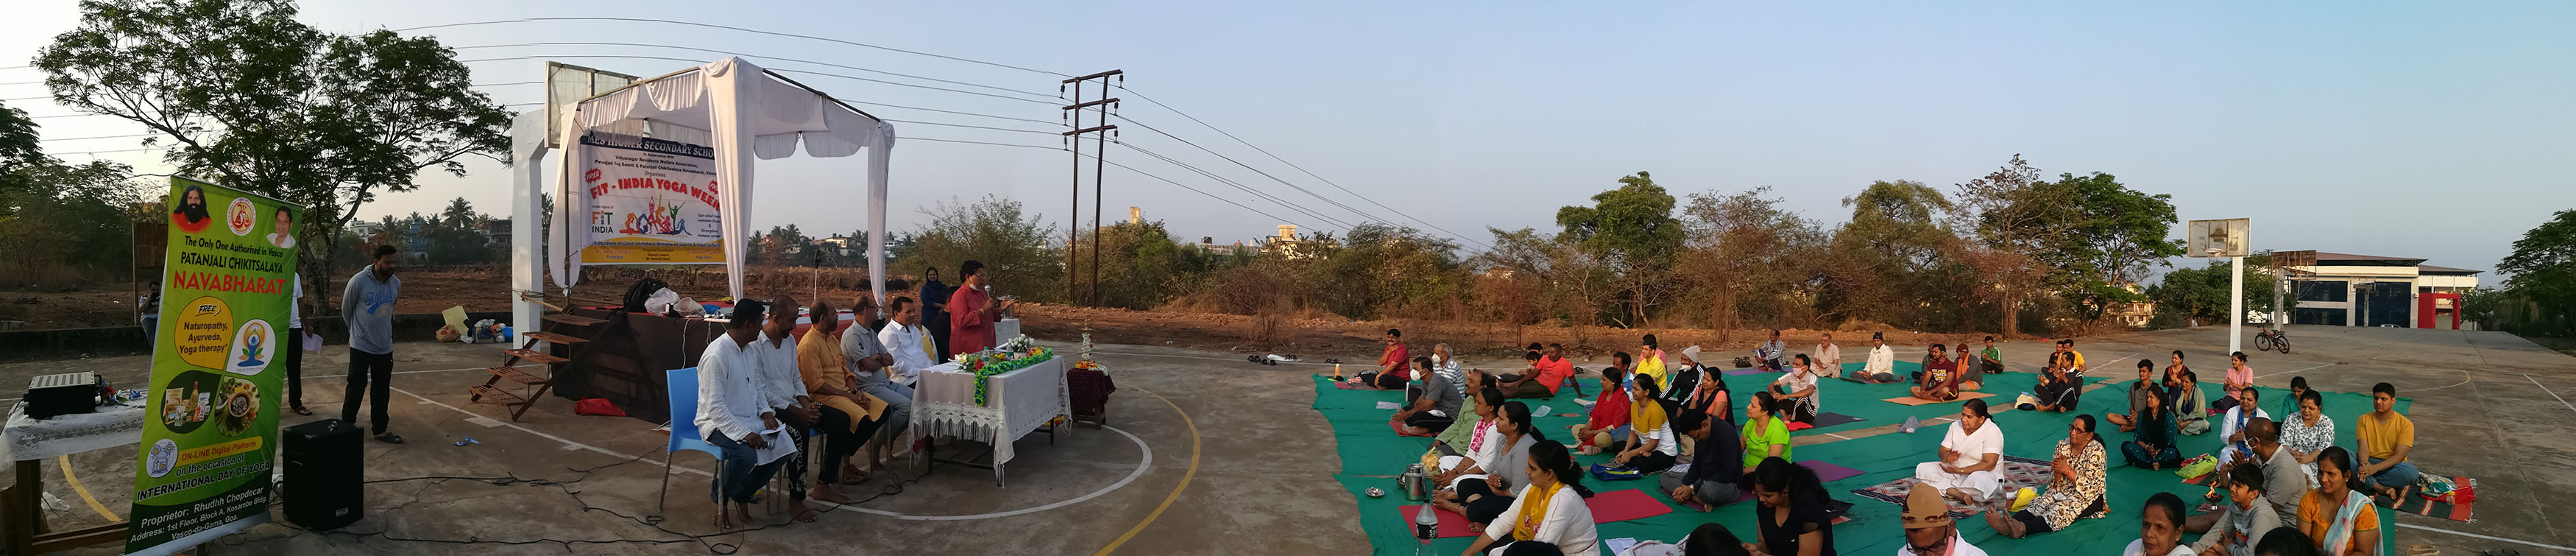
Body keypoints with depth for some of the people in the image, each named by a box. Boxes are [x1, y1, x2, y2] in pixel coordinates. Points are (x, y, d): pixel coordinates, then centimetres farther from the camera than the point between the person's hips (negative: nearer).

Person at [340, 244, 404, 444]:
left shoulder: (396, 283, 0)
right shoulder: (358, 281, -14)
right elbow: (346, 308, 2)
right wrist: (357, 330, 13)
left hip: (385, 347, 4)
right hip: (361, 346, -4)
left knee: (382, 390, 9)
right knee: (356, 387, -1)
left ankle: (380, 429, 18)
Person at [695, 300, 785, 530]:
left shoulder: (751, 351, 7)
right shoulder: (716, 355, -20)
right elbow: (715, 407, -22)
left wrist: (766, 412, 0)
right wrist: (745, 434, -28)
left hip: (750, 419, 8)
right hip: (719, 423, -8)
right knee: (746, 455, -34)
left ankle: (742, 494, 7)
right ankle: (719, 496, -2)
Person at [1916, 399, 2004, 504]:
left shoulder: (1992, 432, -15)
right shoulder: (1956, 426, 4)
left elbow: (1989, 465, -22)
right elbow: (1942, 451, 2)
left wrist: (1960, 471, -26)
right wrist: (1947, 458, -24)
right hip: (1955, 470, 6)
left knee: (1979, 481, -43)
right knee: (1922, 468, -15)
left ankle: (1947, 487, -16)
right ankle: (1958, 494, -29)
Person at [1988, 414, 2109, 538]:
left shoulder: (2096, 451, -12)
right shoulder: (2063, 445, 4)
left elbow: (2088, 487, -16)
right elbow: (2056, 483, 5)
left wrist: (2067, 470, -22)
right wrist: (2058, 471, -17)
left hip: (2089, 497, -5)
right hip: (2064, 491, 5)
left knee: (2061, 509, -35)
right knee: (2039, 503, -27)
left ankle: (2022, 528, -64)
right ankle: (2007, 524, -58)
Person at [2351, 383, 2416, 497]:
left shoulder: (2405, 424, -2)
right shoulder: (2364, 419, 6)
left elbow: (2399, 456, -11)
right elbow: (2364, 448, -6)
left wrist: (2375, 468, -27)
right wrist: (2364, 465, -30)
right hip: (2369, 463, 2)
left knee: (2411, 471, -37)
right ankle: (2381, 488, -36)